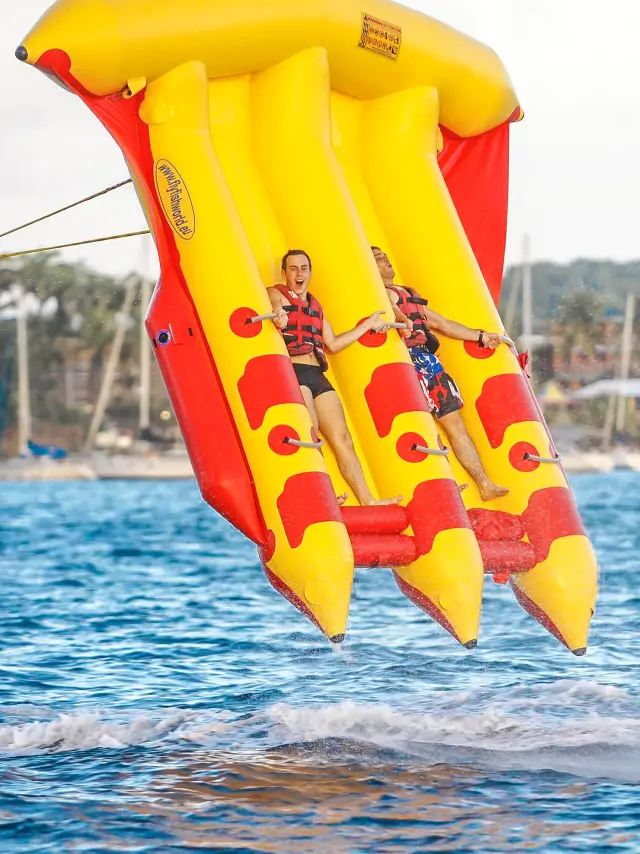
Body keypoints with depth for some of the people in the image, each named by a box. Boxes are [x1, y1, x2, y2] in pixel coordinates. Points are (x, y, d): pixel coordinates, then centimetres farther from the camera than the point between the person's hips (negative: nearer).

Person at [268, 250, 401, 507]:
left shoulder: (314, 304, 27)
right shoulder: (275, 294, 7)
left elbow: (333, 344, 28)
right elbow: (272, 306, -17)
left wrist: (367, 325, 30)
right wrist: (276, 315, -41)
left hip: (317, 376, 7)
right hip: (292, 371, -7)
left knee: (342, 438, 2)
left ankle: (366, 498, 1)